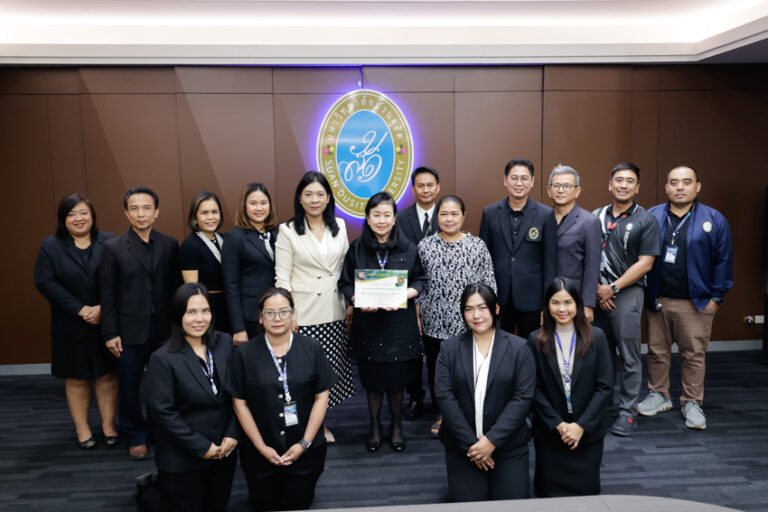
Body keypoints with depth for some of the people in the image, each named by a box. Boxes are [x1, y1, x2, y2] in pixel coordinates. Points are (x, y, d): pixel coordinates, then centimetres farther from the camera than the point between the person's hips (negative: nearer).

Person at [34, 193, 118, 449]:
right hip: (72, 327, 0)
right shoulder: (51, 246, 0)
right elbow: (45, 283, -8)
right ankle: (82, 429, 23)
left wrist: (103, 308, -17)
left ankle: (108, 425, 20)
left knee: (108, 374, 7)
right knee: (76, 379, 9)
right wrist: (81, 310, -16)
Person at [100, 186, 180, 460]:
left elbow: (176, 286, 4)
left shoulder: (170, 245, 3)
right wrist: (110, 333, -4)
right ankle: (135, 437, 28)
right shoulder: (113, 247, -1)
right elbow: (107, 294, -2)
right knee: (129, 386, 9)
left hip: (164, 327, 1)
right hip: (130, 330, -1)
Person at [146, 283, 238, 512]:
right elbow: (162, 412, -15)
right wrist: (202, 447, -14)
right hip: (183, 461, -5)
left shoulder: (224, 342, -2)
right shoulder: (163, 359, -16)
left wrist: (232, 435, -5)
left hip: (224, 452, 5)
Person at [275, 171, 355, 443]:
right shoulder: (288, 231, -3)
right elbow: (282, 277, -5)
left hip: (334, 312, 4)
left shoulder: (339, 227, 7)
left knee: (331, 369, 9)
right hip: (303, 314, -3)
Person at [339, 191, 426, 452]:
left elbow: (420, 281, 4)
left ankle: (396, 426, 30)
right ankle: (374, 427, 30)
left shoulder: (408, 248, 0)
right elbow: (345, 283, 3)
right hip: (368, 323, 0)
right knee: (372, 380, 10)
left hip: (399, 323, 0)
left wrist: (402, 296, -15)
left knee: (396, 380, 7)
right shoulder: (357, 248, 0)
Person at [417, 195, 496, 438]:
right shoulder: (425, 246, 2)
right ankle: (442, 414, 32)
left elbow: (489, 285, 1)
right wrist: (416, 316, 4)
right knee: (435, 368, 12)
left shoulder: (478, 246, -1)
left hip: (467, 324, -2)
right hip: (433, 323, 2)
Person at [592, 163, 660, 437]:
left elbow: (645, 263, -6)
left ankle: (628, 412, 7)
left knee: (628, 356, -2)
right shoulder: (597, 217, 10)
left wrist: (613, 288, -10)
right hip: (596, 292, 4)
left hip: (627, 292, -3)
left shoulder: (646, 221, -1)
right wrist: (597, 288, -4)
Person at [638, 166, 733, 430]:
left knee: (694, 354, 5)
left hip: (695, 303, -1)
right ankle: (659, 395, 27)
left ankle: (692, 403, 19)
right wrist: (642, 293, 0)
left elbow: (723, 260, 2)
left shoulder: (714, 220, 1)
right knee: (657, 351, 11)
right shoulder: (651, 217, 4)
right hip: (657, 301, 2)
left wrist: (716, 297, -2)